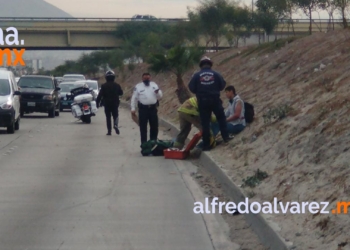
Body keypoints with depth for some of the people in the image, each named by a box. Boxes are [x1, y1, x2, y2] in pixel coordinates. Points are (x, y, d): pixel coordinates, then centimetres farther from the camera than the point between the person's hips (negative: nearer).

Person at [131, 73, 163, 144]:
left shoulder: (154, 85, 8)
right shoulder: (138, 86, 2)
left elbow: (160, 96, 8)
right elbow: (134, 98, 2)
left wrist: (158, 92, -15)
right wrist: (133, 109, -4)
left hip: (153, 108, 2)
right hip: (143, 109, -2)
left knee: (154, 127, 8)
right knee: (143, 127, 1)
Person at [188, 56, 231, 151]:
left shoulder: (197, 76, -4)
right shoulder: (216, 74, -1)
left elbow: (191, 88, -3)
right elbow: (222, 85, 3)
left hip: (203, 102, 0)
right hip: (215, 100, 0)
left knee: (205, 123, 2)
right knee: (221, 118, 21)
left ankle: (206, 145, 2)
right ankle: (226, 137, 17)